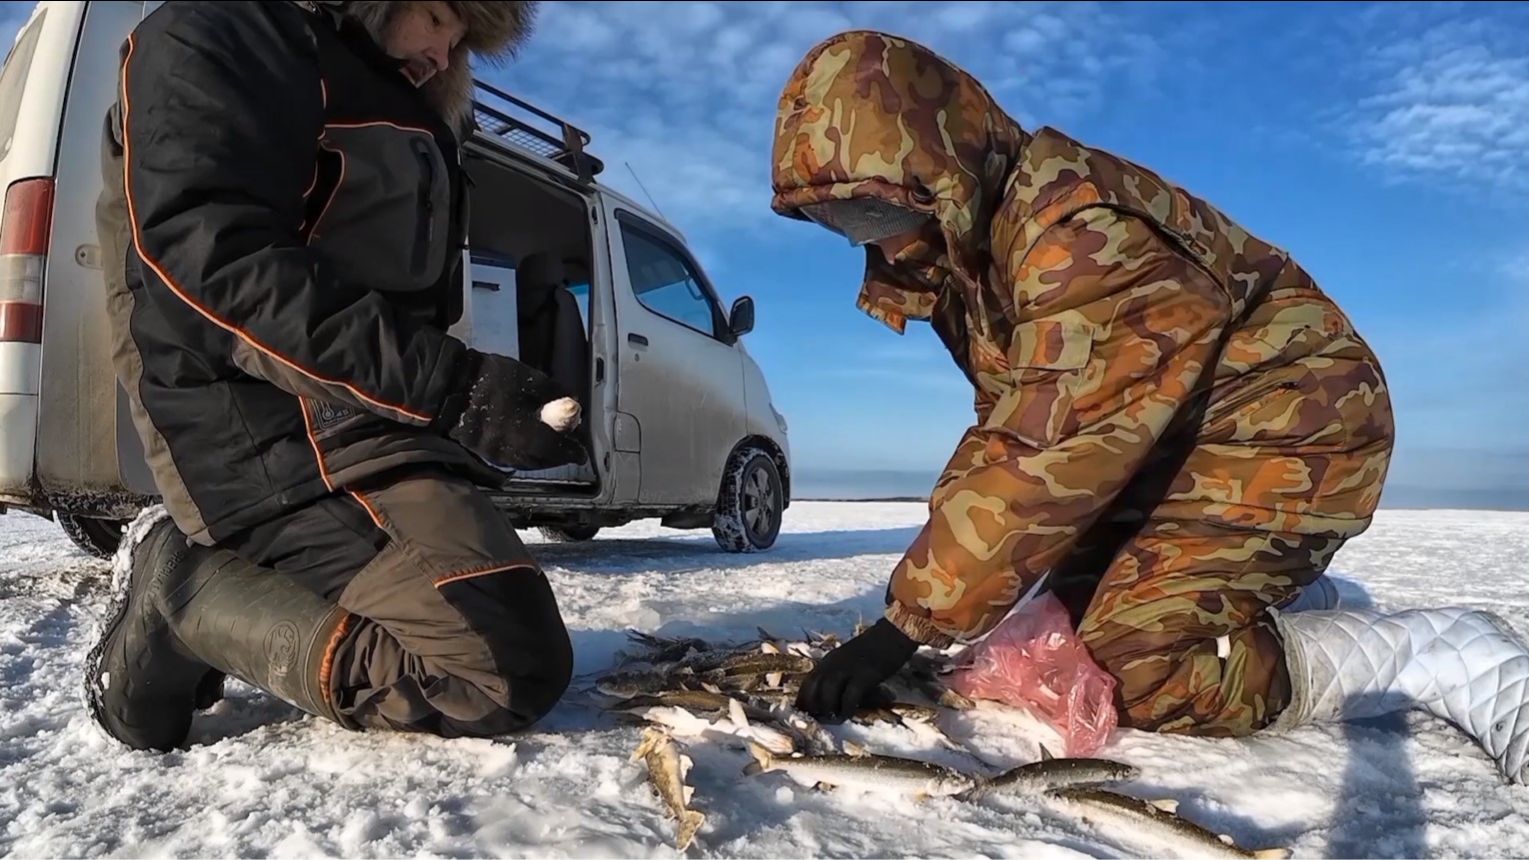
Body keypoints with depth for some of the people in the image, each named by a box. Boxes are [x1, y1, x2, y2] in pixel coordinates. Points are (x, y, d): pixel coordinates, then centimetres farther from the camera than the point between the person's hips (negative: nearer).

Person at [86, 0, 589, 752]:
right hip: (280, 434, -10)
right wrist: (449, 386, -25)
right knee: (511, 667, -25)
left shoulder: (403, 122, 30)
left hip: (366, 416, 10)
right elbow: (208, 255, -18)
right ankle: (183, 591, -7)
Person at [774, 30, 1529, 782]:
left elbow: (1047, 456, -35)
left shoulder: (1070, 223, -30)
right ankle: (1287, 596, 26)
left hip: (1286, 426, -9)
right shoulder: (965, 247, 1)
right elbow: (1006, 427, 6)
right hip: (1170, 449, 10)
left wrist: (906, 625, -31)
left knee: (1143, 669, -20)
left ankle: (1456, 657, -6)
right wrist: (928, 573, -4)